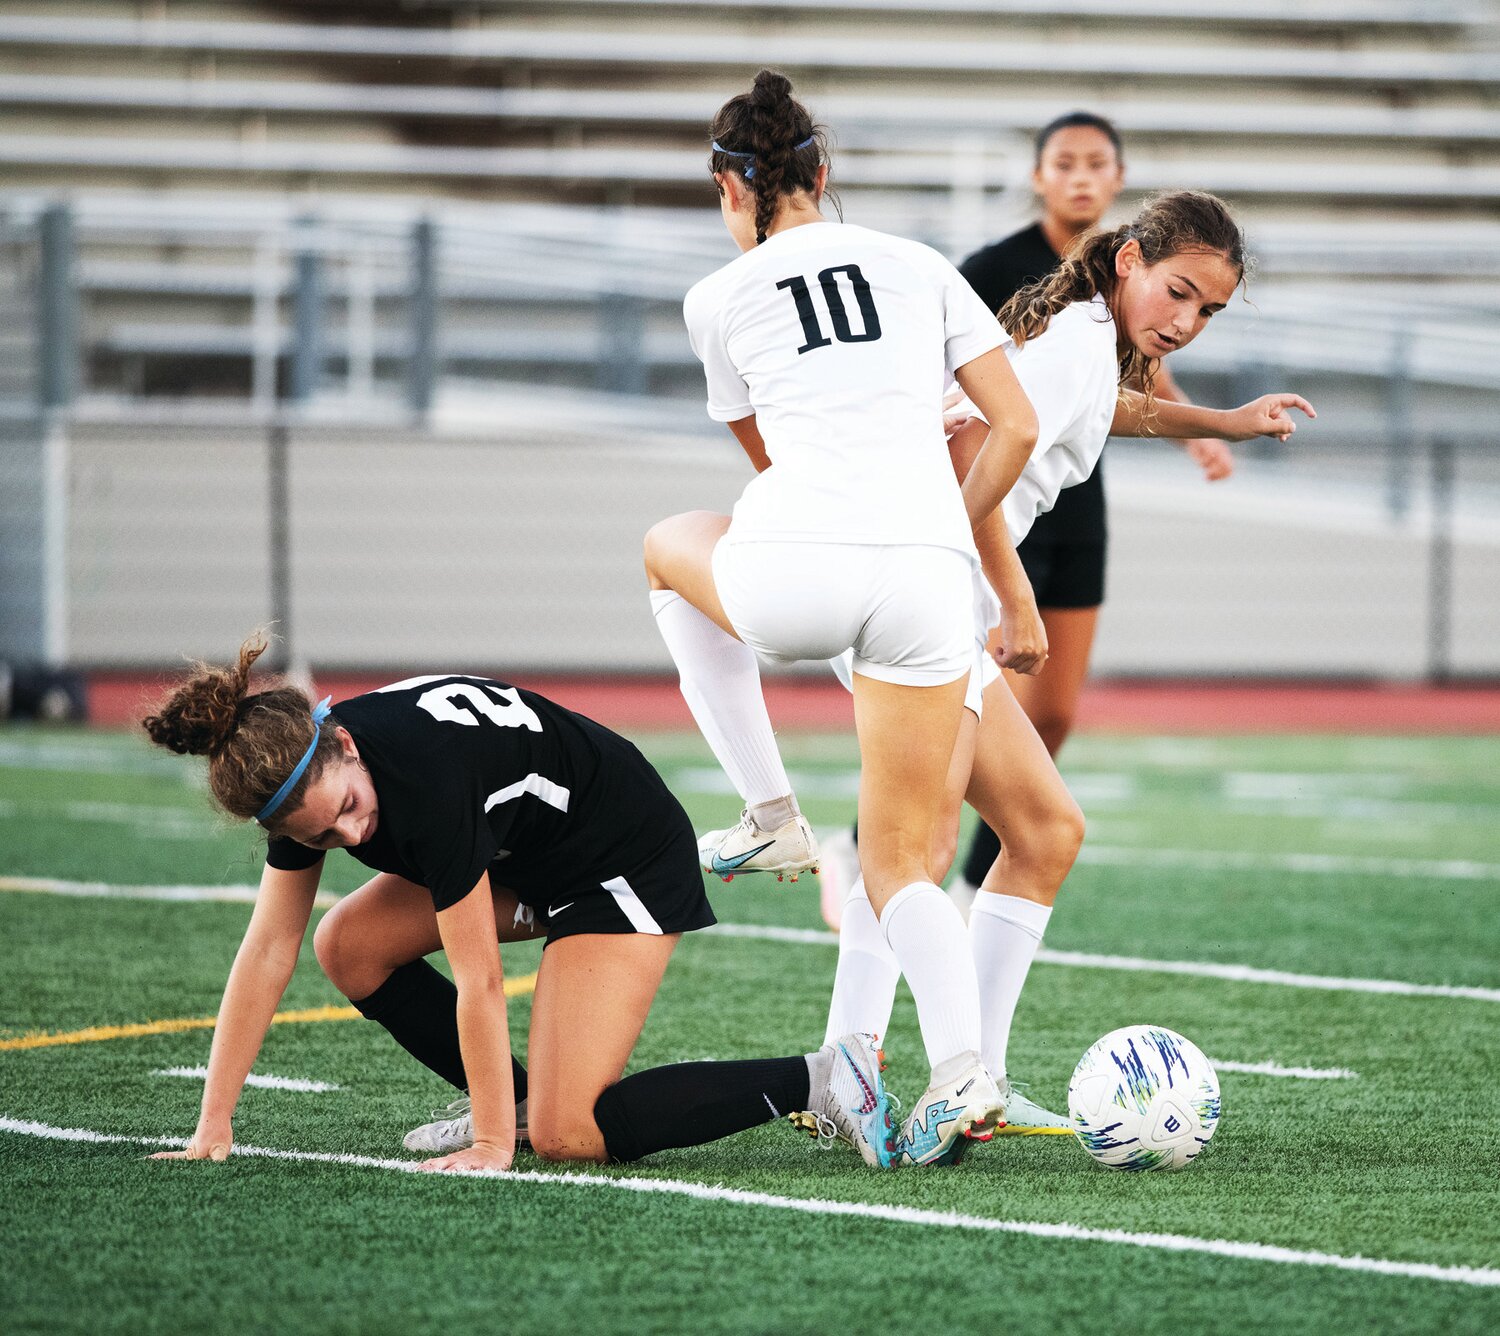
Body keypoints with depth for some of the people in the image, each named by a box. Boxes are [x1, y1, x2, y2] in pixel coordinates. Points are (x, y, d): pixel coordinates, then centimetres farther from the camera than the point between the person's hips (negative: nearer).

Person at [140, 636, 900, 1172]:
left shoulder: (423, 775, -37)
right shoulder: (302, 775, -14)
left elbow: (478, 980, -30)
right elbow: (267, 950, -9)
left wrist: (494, 1145, -25)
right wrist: (212, 1128, -11)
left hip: (631, 858, -9)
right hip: (530, 861, 9)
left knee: (568, 1135, -17)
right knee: (348, 946, -1)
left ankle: (820, 1080, -12)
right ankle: (516, 1099, 11)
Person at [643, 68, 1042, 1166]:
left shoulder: (720, 302, 15)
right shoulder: (921, 266, 18)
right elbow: (1017, 428, 12)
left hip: (791, 573, -2)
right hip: (928, 573, 2)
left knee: (672, 547, 35)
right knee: (902, 863, 14)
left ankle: (771, 817, 27)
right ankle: (962, 1070, -12)